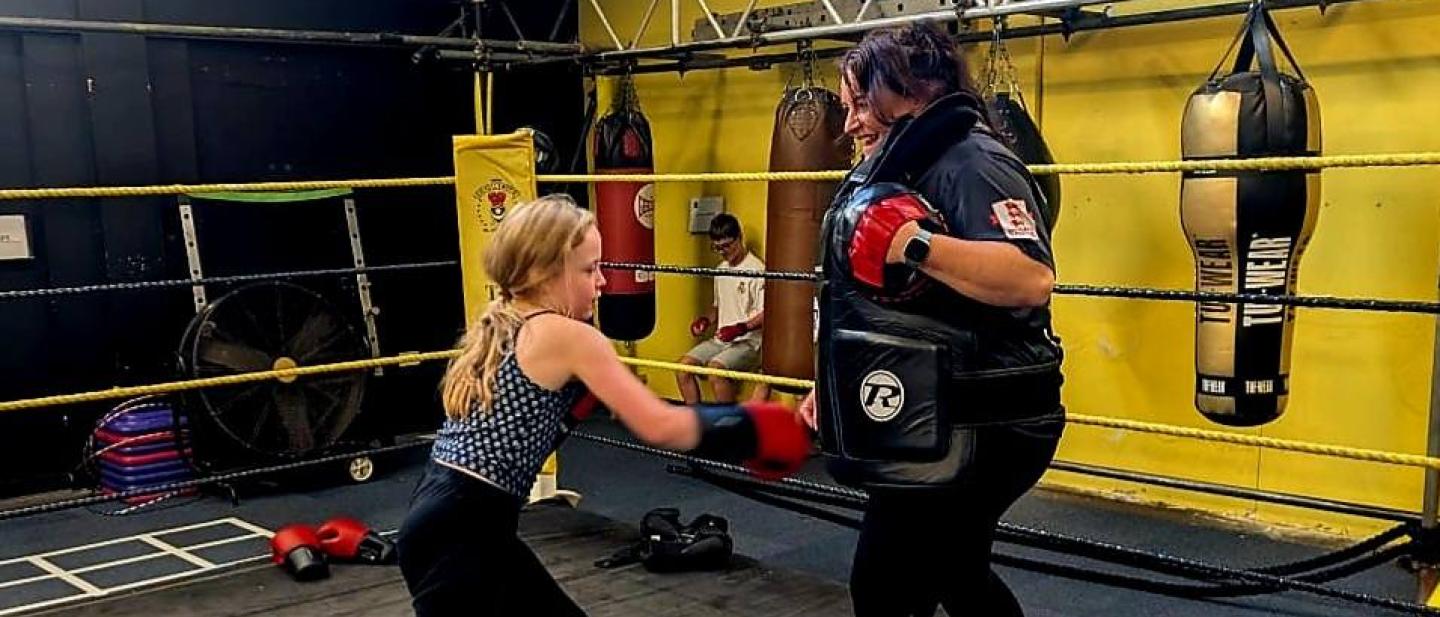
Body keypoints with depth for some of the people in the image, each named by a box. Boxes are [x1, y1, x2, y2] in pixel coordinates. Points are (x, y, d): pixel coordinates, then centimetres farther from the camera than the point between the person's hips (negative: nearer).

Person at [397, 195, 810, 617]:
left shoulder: (500, 323, 10)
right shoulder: (569, 336, -14)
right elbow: (659, 427, -16)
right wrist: (750, 429, -4)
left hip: (449, 518, 9)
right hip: (459, 533, -9)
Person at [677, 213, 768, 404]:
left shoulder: (756, 269, -12)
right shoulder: (721, 270, 14)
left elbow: (766, 314, -16)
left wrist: (741, 328, -28)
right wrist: (706, 319, 6)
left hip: (748, 342, -8)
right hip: (721, 339, 8)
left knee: (715, 367, -31)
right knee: (683, 365, -8)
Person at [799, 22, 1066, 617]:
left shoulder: (970, 163, -17)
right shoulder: (902, 170, 14)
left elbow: (1033, 279, -32)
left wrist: (918, 244, -38)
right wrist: (834, 384, 21)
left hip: (975, 428, -11)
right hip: (937, 421, 11)